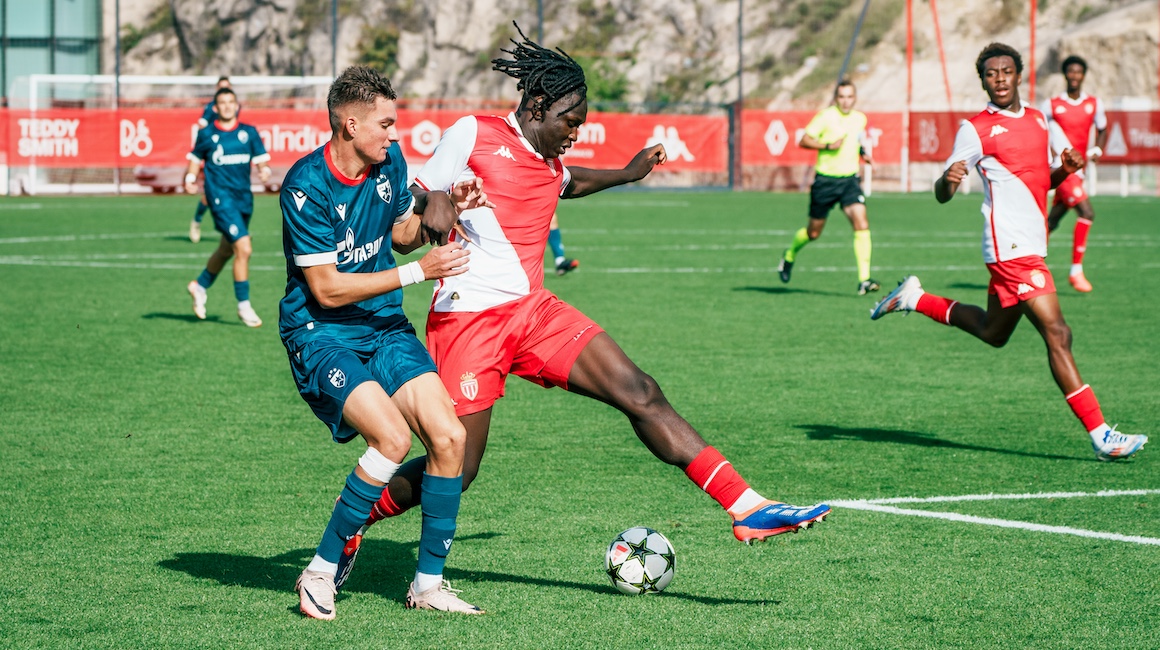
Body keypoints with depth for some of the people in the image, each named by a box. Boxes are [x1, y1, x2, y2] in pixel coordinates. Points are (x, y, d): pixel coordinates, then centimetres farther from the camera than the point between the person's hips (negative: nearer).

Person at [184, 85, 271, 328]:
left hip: (243, 197, 5)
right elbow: (196, 158, 13)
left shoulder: (249, 133, 5)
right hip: (221, 196, -5)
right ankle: (244, 306, -4)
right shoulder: (207, 134, 0)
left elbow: (261, 159, 4)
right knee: (244, 248, -16)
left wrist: (264, 169, -18)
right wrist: (190, 178, -4)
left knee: (227, 250, 20)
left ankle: (200, 286, 45)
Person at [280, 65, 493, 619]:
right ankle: (321, 571, -11)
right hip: (321, 337, -7)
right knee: (392, 438, -27)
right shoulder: (306, 186, -19)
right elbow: (327, 289, -19)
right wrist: (417, 272, -19)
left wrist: (446, 208, -1)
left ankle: (428, 582, 5)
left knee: (449, 437, -10)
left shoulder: (389, 160, 2)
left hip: (384, 326, 7)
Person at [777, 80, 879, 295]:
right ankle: (790, 255, 42)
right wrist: (828, 145, -22)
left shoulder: (860, 119, 7)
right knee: (813, 232, 10)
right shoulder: (826, 116, -10)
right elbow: (804, 141, -10)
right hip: (826, 179, -3)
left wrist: (863, 153, 9)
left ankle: (864, 279, -17)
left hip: (850, 179, 3)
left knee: (862, 225, -16)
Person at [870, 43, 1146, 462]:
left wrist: (1065, 169, 3)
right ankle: (1100, 436, -14)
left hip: (1032, 246, 9)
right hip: (1011, 247, -9)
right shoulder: (975, 129, -7)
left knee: (993, 333, 23)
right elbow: (942, 194, -8)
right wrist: (948, 181, -32)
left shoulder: (1038, 119, 14)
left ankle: (914, 299, 39)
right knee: (1057, 334, -14)